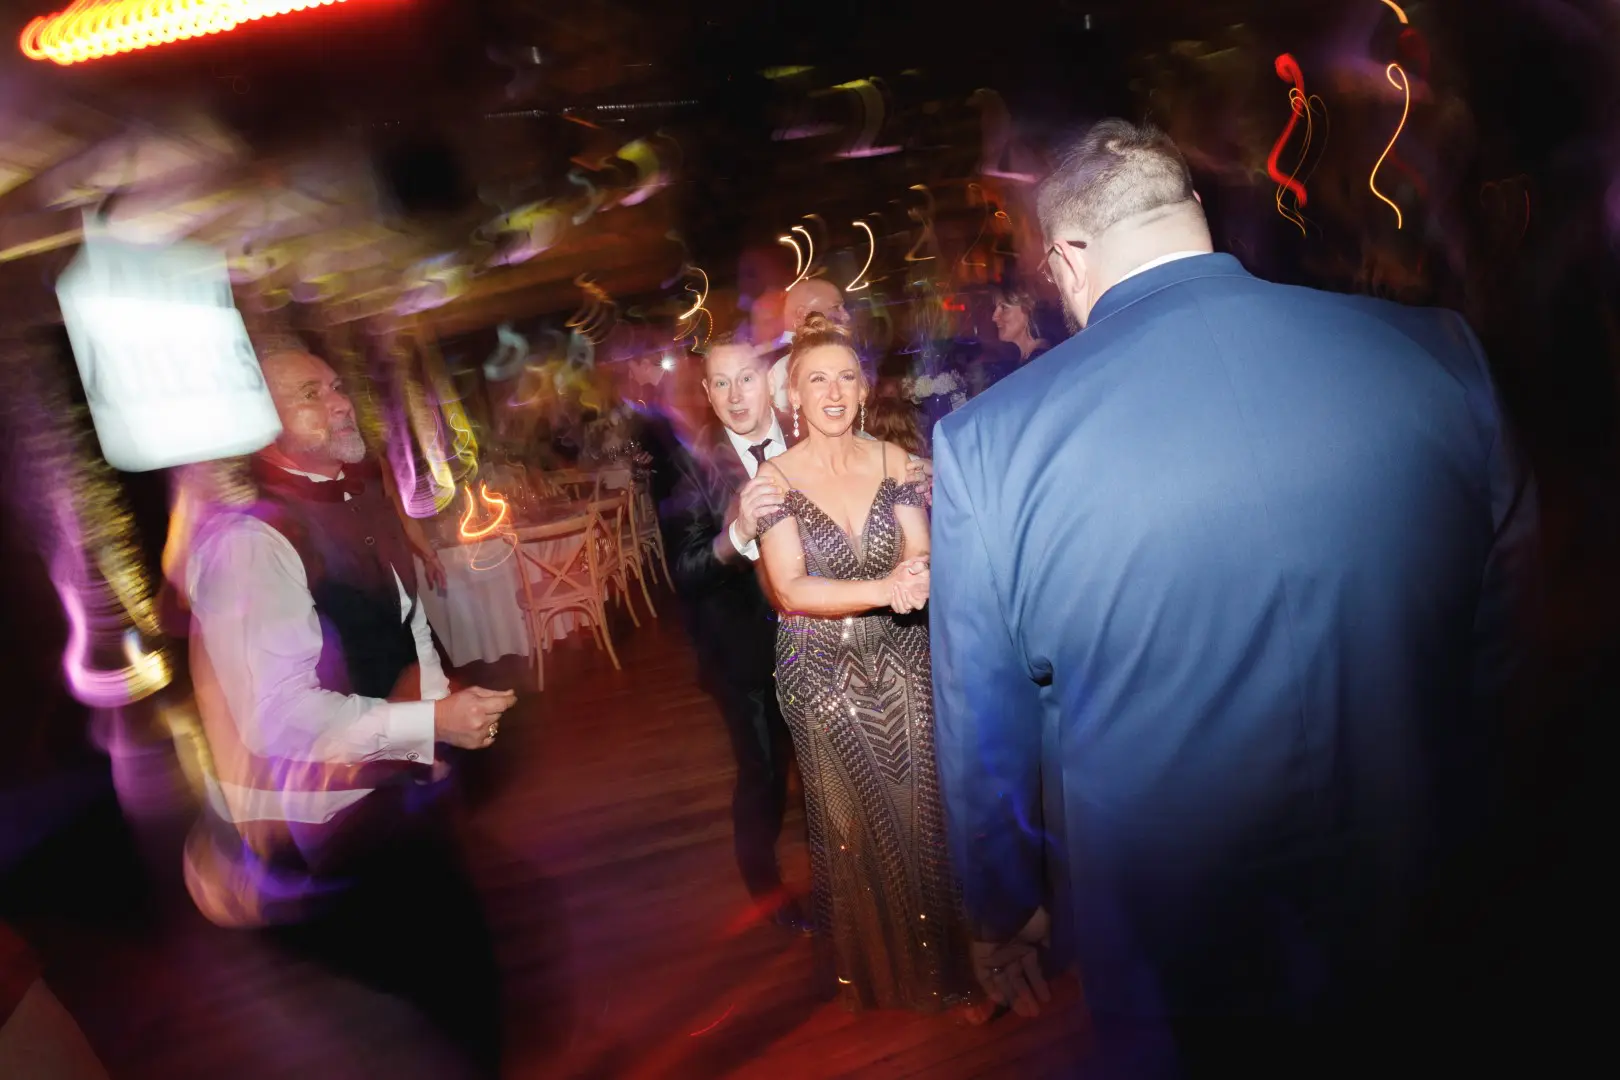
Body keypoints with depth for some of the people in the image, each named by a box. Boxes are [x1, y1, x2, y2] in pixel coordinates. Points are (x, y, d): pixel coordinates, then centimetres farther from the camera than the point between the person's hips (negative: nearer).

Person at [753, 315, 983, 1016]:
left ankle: (939, 965, 36)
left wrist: (919, 574, -34)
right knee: (852, 826, 13)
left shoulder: (892, 461, -2)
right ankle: (872, 971, 37)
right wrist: (886, 589, -32)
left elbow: (921, 553, -9)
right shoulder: (775, 477, -10)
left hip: (901, 662, 2)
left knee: (920, 813, 11)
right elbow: (791, 590, -19)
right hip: (822, 670, -2)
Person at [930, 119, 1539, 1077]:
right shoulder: (1441, 358, -12)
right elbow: (1496, 648, 0)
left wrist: (1003, 911, 8)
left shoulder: (985, 446, -22)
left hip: (1158, 959, -2)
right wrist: (1441, 846, 17)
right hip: (1384, 930, 3)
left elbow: (982, 734, -11)